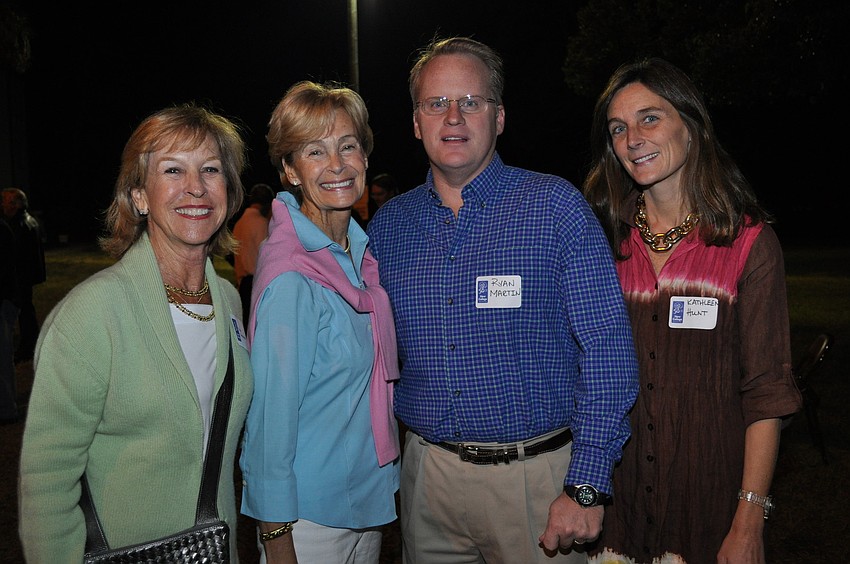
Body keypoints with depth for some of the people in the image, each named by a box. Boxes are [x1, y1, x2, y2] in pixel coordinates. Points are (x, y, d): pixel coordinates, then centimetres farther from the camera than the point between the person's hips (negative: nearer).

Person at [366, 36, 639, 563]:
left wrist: (586, 487, -16)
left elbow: (607, 349, -12)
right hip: (426, 475, 4)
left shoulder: (555, 205, -9)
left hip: (534, 477, -3)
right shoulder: (387, 225, 3)